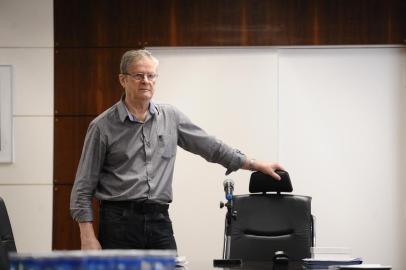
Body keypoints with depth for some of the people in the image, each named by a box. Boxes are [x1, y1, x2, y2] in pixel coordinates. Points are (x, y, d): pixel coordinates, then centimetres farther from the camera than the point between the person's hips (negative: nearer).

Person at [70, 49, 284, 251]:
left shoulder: (170, 117, 10)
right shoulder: (103, 126, -2)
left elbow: (210, 147, 18)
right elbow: (84, 186, -2)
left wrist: (256, 165, 16)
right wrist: (88, 237, -10)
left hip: (159, 221, 4)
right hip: (118, 221, -4)